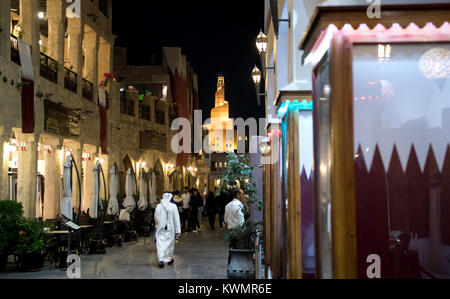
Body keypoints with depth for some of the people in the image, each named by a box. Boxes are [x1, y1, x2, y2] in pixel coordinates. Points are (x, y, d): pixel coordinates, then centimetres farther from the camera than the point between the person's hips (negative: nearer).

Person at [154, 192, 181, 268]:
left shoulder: (158, 206, -4)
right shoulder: (173, 206, -10)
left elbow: (156, 218, 8)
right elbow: (176, 219, -9)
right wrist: (178, 231, -5)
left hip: (160, 229, 1)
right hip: (170, 229, -1)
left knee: (160, 243, 2)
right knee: (170, 244, 14)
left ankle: (161, 260, -12)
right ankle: (169, 259, 27)